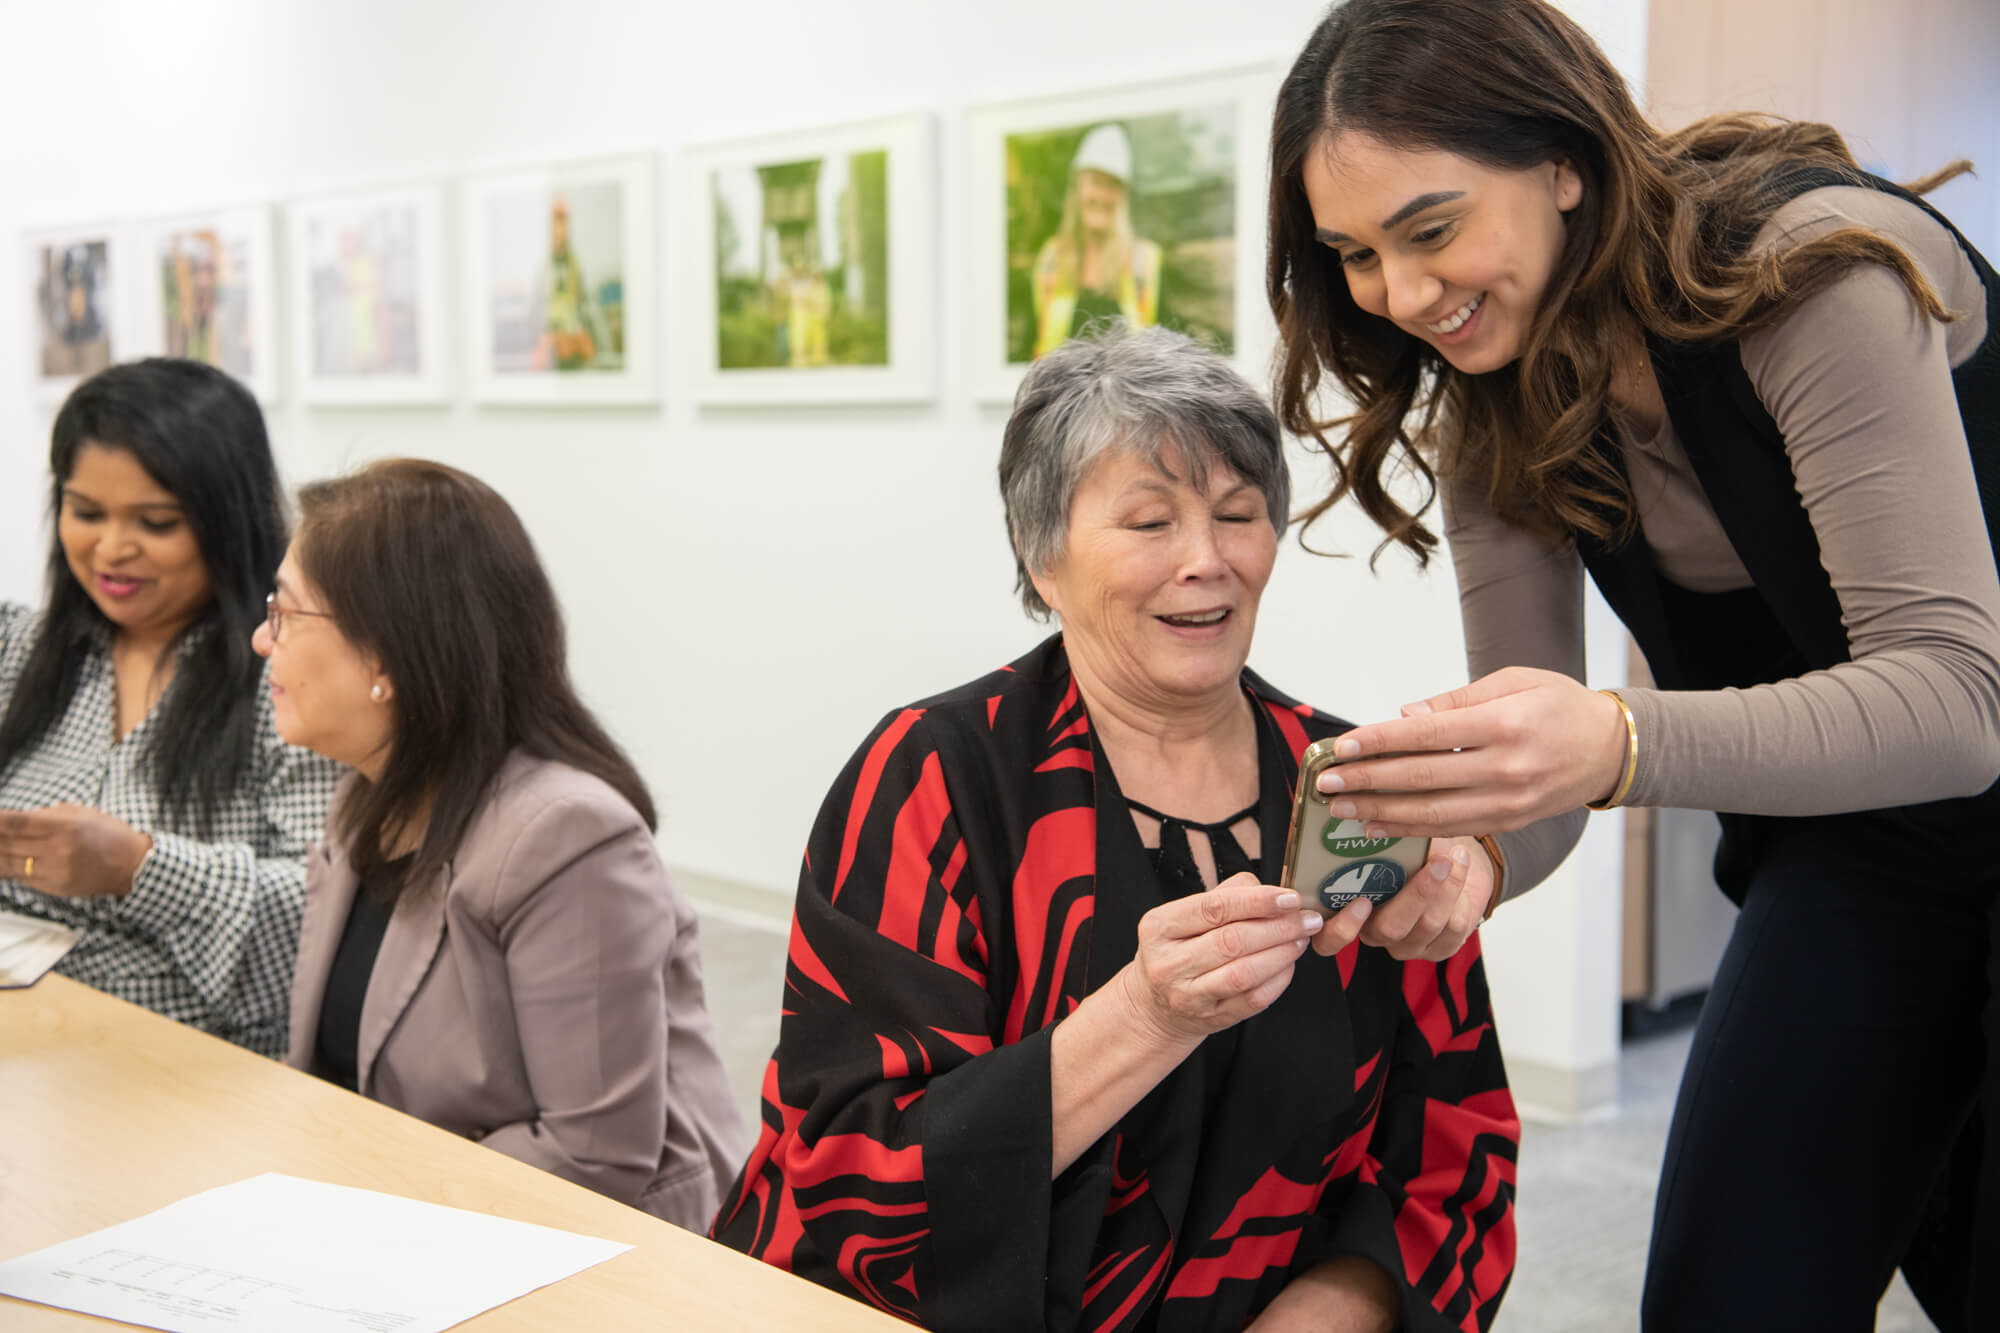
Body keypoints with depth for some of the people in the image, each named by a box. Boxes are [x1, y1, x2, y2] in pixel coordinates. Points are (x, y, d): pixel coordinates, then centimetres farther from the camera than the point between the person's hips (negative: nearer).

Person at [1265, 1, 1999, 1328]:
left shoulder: (1819, 269, -25)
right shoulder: (1489, 409, -6)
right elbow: (1533, 758, -7)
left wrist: (1622, 745, -50)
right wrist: (1468, 864, -31)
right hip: (1847, 854, 5)